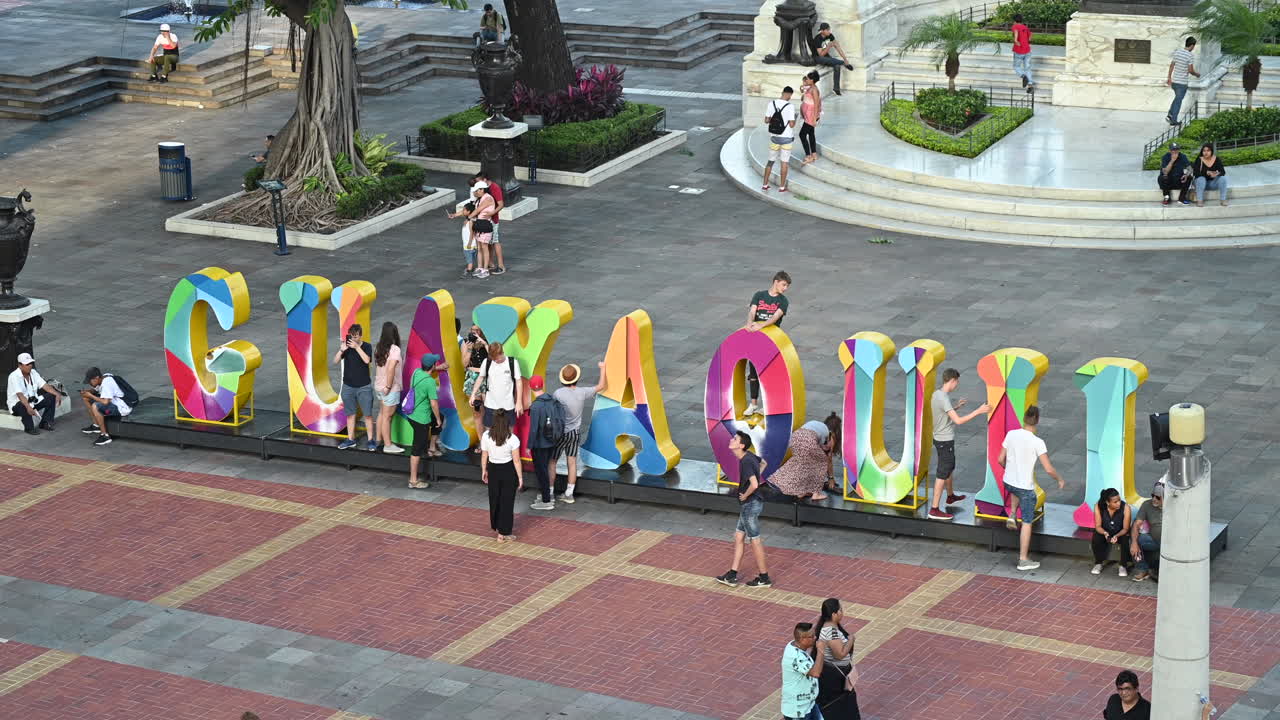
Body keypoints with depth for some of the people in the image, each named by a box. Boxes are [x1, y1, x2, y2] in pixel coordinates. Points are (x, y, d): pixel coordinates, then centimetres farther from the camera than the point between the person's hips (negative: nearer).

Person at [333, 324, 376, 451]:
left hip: (364, 387, -2)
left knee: (368, 414, 0)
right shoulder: (346, 346, 0)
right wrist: (342, 350, -23)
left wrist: (356, 347, -27)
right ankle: (350, 440, 18)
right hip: (348, 387, 2)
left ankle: (371, 440, 7)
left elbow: (367, 360, -21)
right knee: (350, 414, 10)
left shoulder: (367, 346, -5)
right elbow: (335, 361, -8)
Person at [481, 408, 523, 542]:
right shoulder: (512, 439, -21)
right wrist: (520, 477, -3)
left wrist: (484, 471, 13)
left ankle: (496, 526, 39)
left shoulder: (486, 436, -14)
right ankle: (503, 533, 13)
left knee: (494, 499, 22)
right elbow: (516, 460, -15)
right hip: (508, 471, -3)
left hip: (493, 470, 3)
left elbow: (484, 456, -3)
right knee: (507, 501, 9)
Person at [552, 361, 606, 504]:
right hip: (575, 432, 4)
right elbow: (600, 386, 5)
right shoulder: (582, 393, -8)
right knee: (572, 461, 12)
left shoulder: (558, 393, -19)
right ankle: (569, 494, 19)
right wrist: (602, 368, 17)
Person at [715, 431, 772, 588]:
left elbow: (754, 484, -34)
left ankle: (764, 578, 14)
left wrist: (745, 496, -16)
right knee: (738, 537, 15)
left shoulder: (746, 462, -25)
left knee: (755, 540, 2)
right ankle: (732, 576, 22)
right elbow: (763, 463, 24)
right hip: (747, 505, 10)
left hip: (750, 504, -10)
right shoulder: (750, 455, 4)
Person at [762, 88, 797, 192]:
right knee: (784, 162, 7)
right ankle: (782, 187, 11)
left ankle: (765, 185, 19)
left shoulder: (771, 103, -5)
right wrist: (794, 120, 3)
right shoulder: (790, 106, -17)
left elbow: (766, 120, 0)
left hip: (774, 137, 4)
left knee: (771, 160, 17)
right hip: (786, 137, -4)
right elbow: (791, 124, -18)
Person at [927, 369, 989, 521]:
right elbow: (958, 420, -31)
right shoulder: (944, 399, -26)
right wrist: (978, 411, -27)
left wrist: (956, 406, 25)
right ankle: (934, 509, -1)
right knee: (943, 474, -4)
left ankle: (950, 496, 48)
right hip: (945, 441, -10)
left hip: (940, 439, 10)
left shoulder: (936, 394, 4)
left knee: (950, 468, 28)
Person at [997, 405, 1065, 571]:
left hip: (1008, 482, 5)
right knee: (1027, 523, 8)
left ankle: (1012, 515, 26)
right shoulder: (1037, 442, -21)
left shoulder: (1011, 434, -8)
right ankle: (1023, 560, 11)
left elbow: (1001, 460, 2)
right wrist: (1060, 480, 0)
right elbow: (1049, 469, -20)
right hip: (1026, 487, -4)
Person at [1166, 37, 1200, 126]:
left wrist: (1169, 77, 16)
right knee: (1178, 101, 5)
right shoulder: (1190, 56, -17)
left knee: (1177, 98, 24)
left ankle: (1170, 115, 16)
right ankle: (1173, 120, 10)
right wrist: (1197, 74, 4)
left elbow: (1171, 65, 8)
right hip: (1182, 82, -6)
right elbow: (1191, 71, -17)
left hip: (1174, 81, 6)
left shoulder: (1177, 52, 3)